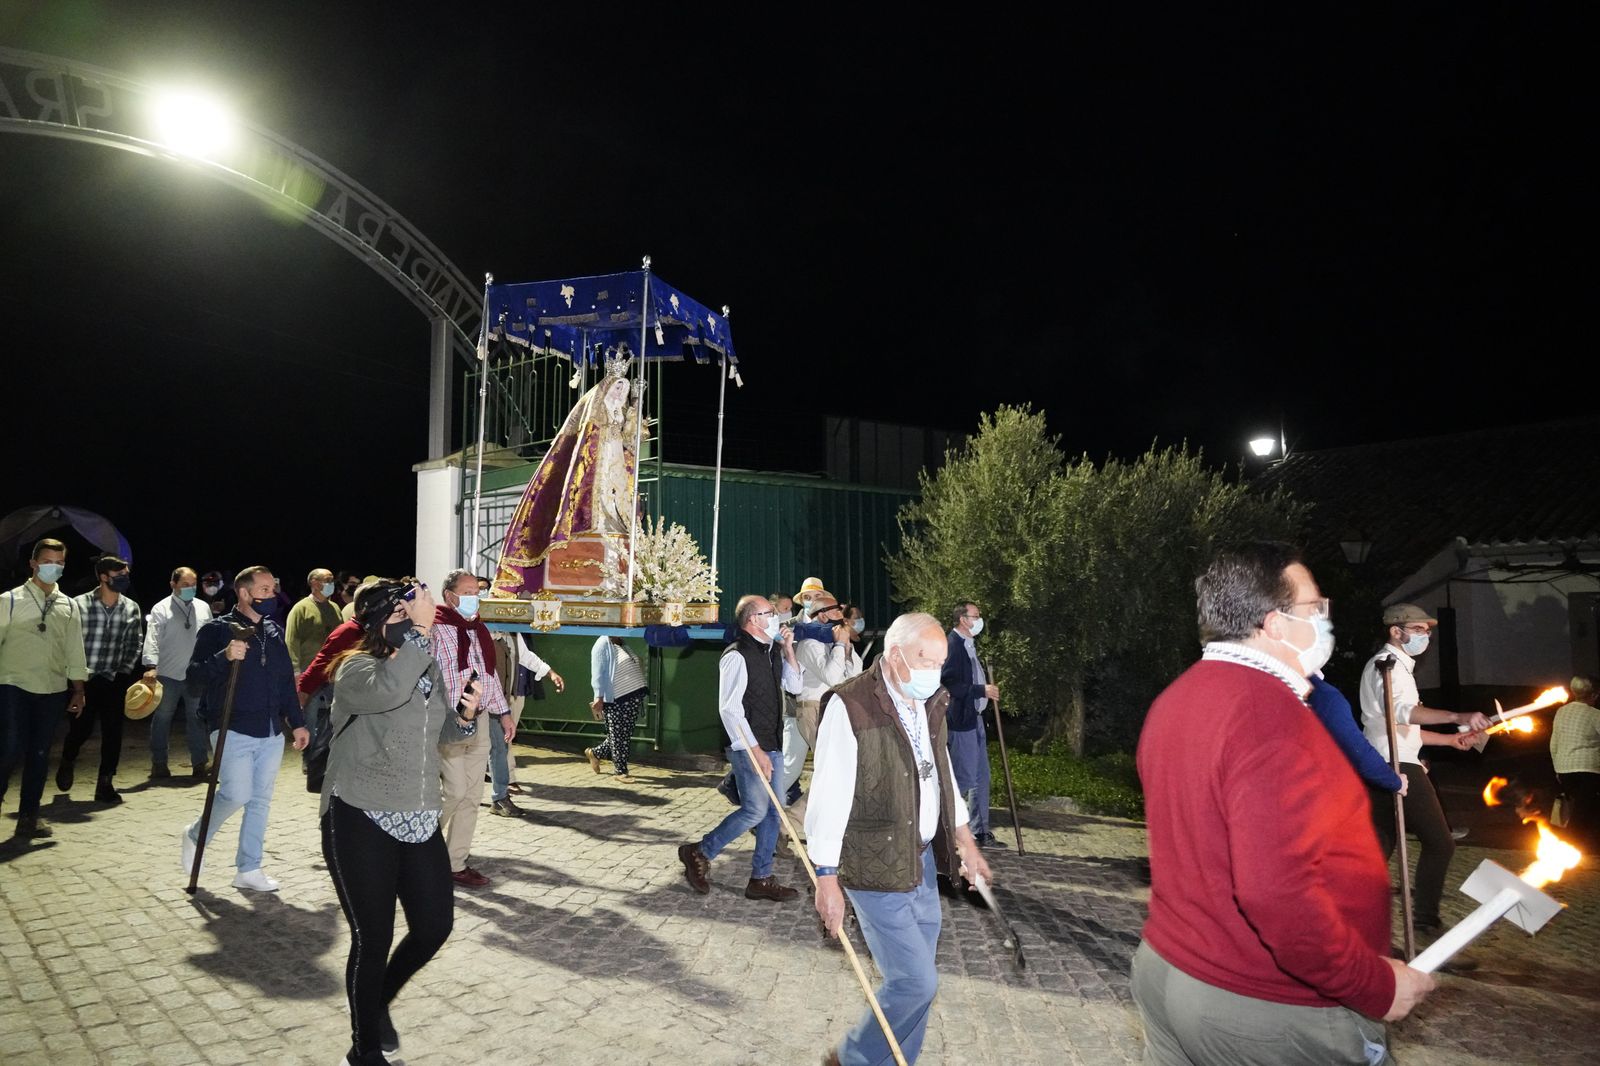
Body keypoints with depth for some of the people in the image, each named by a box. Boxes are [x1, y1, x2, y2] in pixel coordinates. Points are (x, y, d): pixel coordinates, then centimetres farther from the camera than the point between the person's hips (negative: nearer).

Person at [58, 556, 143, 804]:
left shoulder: (131, 608, 2)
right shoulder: (80, 605, -7)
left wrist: (125, 672, 2)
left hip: (114, 681, 2)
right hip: (84, 679, -2)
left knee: (113, 732, 0)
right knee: (80, 728, 5)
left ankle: (105, 784, 9)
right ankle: (67, 762, 37)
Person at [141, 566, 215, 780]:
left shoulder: (203, 608, 8)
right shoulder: (161, 609, -5)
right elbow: (152, 639, -13)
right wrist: (151, 666, -25)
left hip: (196, 675, 3)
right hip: (168, 674, -3)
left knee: (197, 719, 7)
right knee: (162, 719, 7)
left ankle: (199, 763, 14)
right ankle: (158, 763, 19)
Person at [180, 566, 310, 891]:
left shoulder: (275, 632, 12)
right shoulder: (217, 629, -5)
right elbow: (195, 669, -13)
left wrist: (297, 722, 12)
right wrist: (225, 656, -31)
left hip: (271, 733, 6)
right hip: (233, 730, -6)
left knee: (260, 800, 8)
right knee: (237, 795, -10)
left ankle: (248, 870, 19)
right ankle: (195, 835, 21)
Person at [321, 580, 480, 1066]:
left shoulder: (429, 668, 8)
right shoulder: (355, 667, -12)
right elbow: (388, 691, -38)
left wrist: (464, 715, -1)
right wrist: (419, 631, -33)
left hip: (419, 820, 6)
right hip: (361, 821, -6)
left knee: (436, 925, 9)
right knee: (373, 939, 3)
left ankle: (378, 1003, 38)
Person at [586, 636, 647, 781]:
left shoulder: (622, 644, 17)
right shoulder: (603, 645, -9)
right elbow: (597, 674, -14)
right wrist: (599, 697, -19)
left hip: (633, 697, 9)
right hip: (616, 700, -9)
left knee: (625, 735, 14)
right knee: (618, 736, 2)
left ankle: (595, 753, 31)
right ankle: (621, 771, 13)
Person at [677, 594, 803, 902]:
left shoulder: (772, 652, 11)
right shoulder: (737, 656, -16)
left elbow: (794, 686, 16)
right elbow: (730, 709, -20)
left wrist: (788, 650, 2)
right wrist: (756, 751, -20)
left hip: (772, 745, 9)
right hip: (749, 747, -9)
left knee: (772, 812, 10)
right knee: (755, 810, -8)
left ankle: (761, 879, 21)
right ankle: (698, 853, 10)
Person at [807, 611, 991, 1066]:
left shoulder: (930, 703, 5)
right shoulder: (850, 706, -20)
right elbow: (829, 795, -18)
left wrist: (962, 835, 16)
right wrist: (827, 878, -16)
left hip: (921, 860, 7)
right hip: (877, 868, -7)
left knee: (915, 977, 15)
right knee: (916, 981, -2)